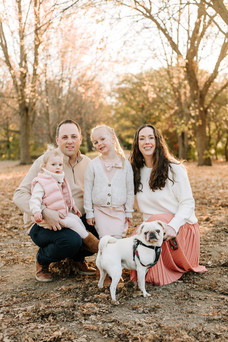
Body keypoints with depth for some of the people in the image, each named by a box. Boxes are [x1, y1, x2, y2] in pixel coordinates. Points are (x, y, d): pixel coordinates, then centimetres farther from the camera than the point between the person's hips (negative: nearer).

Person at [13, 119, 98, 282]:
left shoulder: (87, 164, 4)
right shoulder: (44, 162, -12)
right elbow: (20, 195, -17)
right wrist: (45, 212, -34)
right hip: (42, 224, -5)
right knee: (71, 240, -34)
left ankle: (78, 258, 14)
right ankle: (42, 260, 1)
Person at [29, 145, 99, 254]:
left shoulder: (60, 180, 11)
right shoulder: (41, 183, -16)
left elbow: (67, 196, 25)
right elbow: (35, 199, -22)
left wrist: (73, 205, 22)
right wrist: (36, 212, -36)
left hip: (64, 212, 8)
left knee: (77, 218, -1)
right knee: (72, 222, -15)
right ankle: (88, 240, -3)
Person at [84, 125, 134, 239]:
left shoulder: (125, 163, 1)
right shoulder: (93, 165, -1)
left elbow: (130, 189, 7)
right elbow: (88, 191, 2)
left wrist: (129, 212, 7)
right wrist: (89, 213, 0)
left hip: (119, 211, 1)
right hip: (100, 210, 0)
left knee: (117, 238, -7)